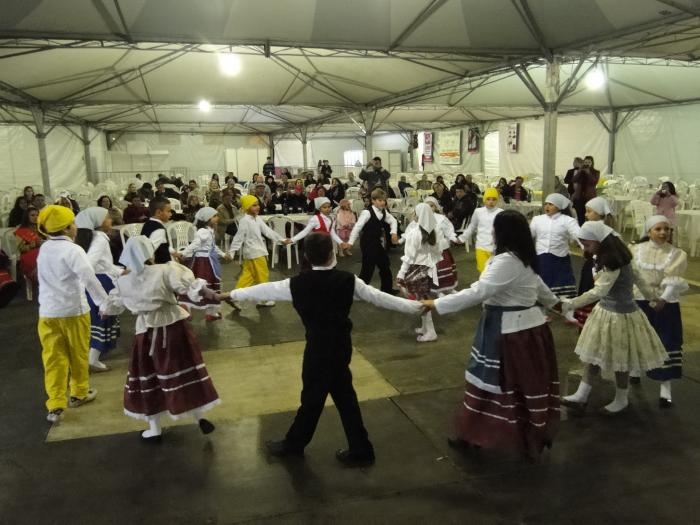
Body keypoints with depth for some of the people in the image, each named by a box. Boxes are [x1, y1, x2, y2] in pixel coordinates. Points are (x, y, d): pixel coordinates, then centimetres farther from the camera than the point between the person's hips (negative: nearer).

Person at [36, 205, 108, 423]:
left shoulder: (44, 249, 9)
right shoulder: (72, 250, -14)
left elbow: (46, 277, 15)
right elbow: (89, 278, -24)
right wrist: (104, 302, -22)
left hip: (48, 311, 5)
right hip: (74, 310, -5)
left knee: (53, 358, 5)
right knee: (78, 354, 13)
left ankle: (55, 405, 2)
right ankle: (79, 394, 28)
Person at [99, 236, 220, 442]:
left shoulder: (123, 282, 1)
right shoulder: (165, 270, -10)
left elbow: (113, 304, 18)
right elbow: (188, 285, -25)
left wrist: (103, 310, 38)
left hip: (147, 331, 2)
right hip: (173, 326, -1)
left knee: (148, 378, 15)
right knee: (185, 372, 10)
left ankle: (154, 429, 24)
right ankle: (199, 417, 22)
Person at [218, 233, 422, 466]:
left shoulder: (298, 283, -13)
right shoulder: (347, 280, -7)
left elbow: (266, 290, 0)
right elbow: (379, 297, -2)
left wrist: (230, 294, 16)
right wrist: (416, 306, 9)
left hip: (319, 346, -4)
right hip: (341, 344, 4)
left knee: (313, 397, 12)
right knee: (344, 396, 15)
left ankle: (294, 444, 34)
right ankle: (359, 449, 25)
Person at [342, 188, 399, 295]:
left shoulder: (384, 212, 3)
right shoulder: (367, 212, -19)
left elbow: (393, 221, 17)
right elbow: (358, 227, -22)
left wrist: (393, 233, 0)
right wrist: (350, 242, -27)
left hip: (378, 243, 8)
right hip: (368, 243, -8)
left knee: (385, 265, 16)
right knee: (368, 267, -6)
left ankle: (387, 288, 31)